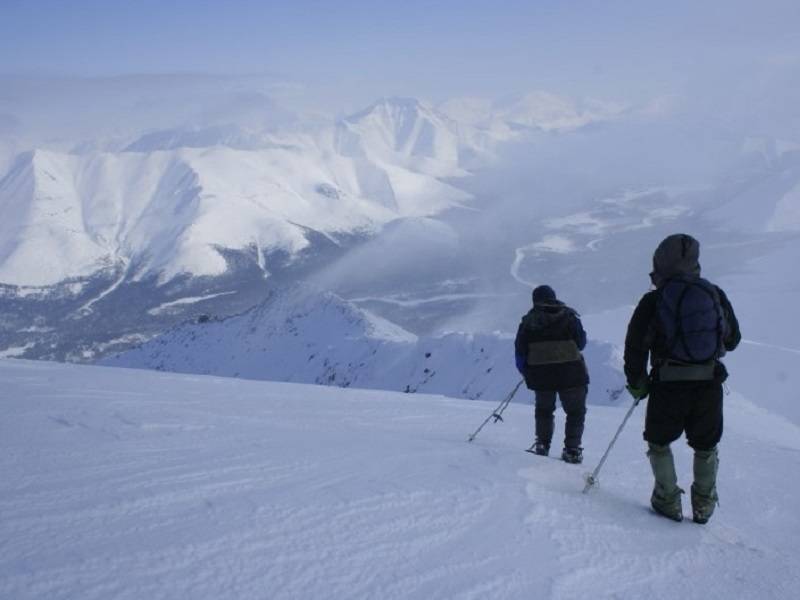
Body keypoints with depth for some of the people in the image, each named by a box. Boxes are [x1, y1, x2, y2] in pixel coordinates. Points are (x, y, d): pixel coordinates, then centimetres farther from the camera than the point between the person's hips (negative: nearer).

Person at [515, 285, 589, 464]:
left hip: (541, 374, 2)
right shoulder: (569, 316, 0)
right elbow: (581, 343, 5)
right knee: (575, 411, 10)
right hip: (570, 372, -2)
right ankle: (572, 449, 1)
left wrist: (525, 371, 16)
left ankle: (542, 444, 19)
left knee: (544, 409, 24)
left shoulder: (528, 321, 3)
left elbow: (520, 350, 3)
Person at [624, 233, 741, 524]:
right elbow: (733, 339, 14)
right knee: (706, 446, 20)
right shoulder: (715, 294, 5)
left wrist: (636, 383, 10)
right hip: (710, 383, 2)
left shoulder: (653, 301, -3)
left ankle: (668, 501, 13)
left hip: (668, 385, -2)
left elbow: (635, 345, -2)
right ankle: (703, 505, 22)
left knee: (659, 442, 17)